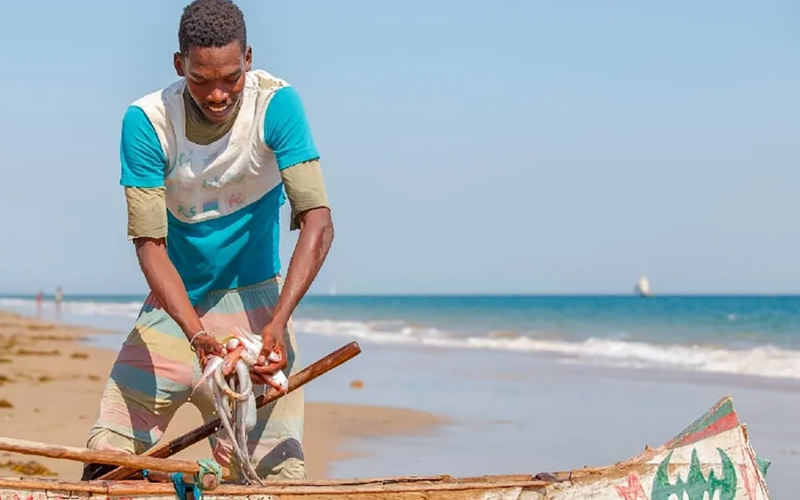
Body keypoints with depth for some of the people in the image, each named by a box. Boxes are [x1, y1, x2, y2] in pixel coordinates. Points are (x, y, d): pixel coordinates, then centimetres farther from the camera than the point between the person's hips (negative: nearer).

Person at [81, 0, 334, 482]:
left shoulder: (276, 104, -17)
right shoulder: (148, 122, -16)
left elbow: (318, 224, -22)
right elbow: (149, 244, -18)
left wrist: (277, 323, -34)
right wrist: (196, 335, -33)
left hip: (254, 300, -1)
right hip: (174, 302, 1)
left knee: (280, 470, -12)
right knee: (107, 461, -5)